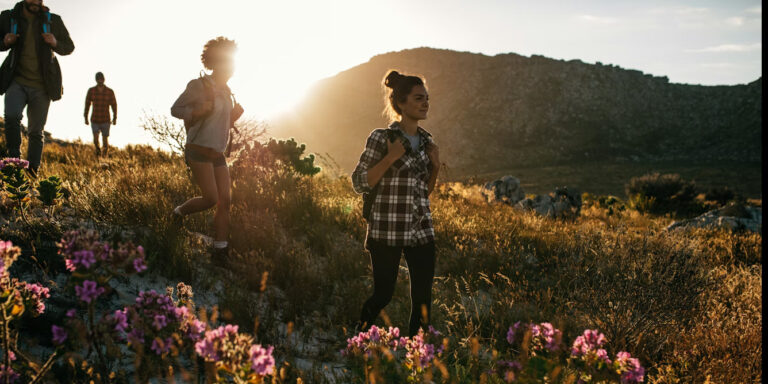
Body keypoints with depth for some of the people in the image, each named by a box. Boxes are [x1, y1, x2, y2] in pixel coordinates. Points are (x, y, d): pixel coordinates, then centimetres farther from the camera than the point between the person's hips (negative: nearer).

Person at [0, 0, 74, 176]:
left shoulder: (53, 21, -1)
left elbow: (69, 47, 8)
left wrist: (55, 44, -14)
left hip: (41, 86, 0)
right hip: (17, 81, 0)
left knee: (36, 131, 4)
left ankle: (32, 172, 14)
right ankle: (14, 159, -11)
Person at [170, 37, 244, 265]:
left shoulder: (225, 92, 12)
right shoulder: (199, 86, -10)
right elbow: (175, 109, -6)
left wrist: (235, 115, 3)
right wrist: (200, 111, -22)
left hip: (217, 154, 7)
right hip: (198, 151, -7)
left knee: (225, 201, -3)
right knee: (211, 199, -14)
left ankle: (220, 253, 1)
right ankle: (179, 212, 16)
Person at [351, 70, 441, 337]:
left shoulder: (426, 141, 13)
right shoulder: (381, 138, -6)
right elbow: (360, 183, -8)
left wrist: (435, 166, 3)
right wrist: (390, 158, -16)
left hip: (421, 229, 6)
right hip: (388, 228, -5)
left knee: (423, 297, 2)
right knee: (383, 295, 0)